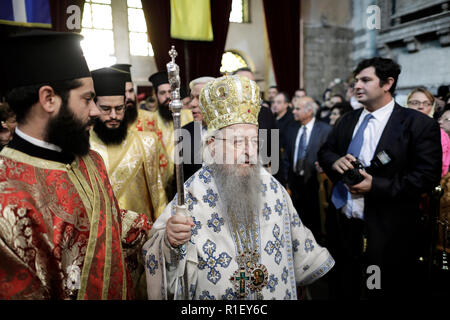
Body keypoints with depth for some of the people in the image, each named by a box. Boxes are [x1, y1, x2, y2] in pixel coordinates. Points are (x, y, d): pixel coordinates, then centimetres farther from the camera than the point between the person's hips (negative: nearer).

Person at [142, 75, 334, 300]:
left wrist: (316, 263, 18)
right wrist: (170, 243, -42)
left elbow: (294, 235, 7)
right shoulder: (192, 196, -21)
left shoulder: (270, 187, -9)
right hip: (212, 295, -3)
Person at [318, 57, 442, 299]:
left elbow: (428, 175, -14)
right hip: (343, 225, 5)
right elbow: (324, 151, 11)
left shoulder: (419, 124, -9)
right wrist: (335, 161, -13)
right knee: (344, 290, 19)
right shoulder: (348, 121, 9)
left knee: (381, 292, 12)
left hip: (386, 232, -5)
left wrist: (376, 186, -21)